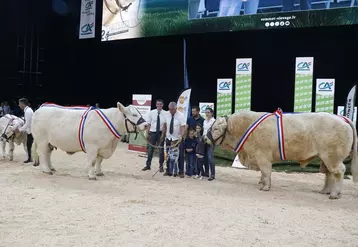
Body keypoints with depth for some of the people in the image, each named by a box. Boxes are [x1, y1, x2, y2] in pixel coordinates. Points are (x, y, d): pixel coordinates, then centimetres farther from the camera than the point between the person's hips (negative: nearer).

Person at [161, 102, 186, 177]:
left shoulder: (181, 115, -13)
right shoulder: (167, 114, -1)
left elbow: (183, 127, -18)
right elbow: (164, 125, 9)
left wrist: (181, 137, -30)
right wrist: (163, 135, 7)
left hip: (177, 138, -4)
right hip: (168, 138, 4)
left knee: (179, 155, 0)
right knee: (168, 155, 8)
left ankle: (181, 172, 9)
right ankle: (168, 171, 18)